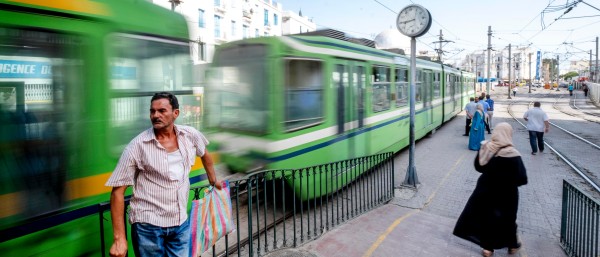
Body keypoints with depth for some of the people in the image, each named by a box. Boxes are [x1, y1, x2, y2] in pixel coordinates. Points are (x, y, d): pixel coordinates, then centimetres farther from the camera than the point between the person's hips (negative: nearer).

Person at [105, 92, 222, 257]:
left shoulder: (191, 135, -4)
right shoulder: (137, 146, -12)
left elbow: (204, 154, 18)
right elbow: (118, 191, -10)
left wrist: (213, 180, 27)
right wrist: (119, 238, -13)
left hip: (181, 223, 3)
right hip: (148, 226, -3)